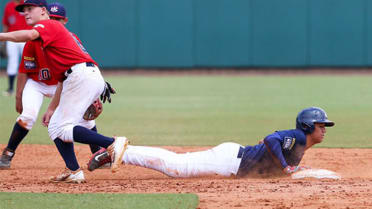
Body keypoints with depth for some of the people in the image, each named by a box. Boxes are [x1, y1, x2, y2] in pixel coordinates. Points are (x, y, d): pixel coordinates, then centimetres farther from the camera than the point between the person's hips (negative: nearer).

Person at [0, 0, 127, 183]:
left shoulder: (49, 25, 3)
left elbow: (30, 34, -24)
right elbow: (62, 80, 29)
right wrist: (51, 109, 27)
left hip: (82, 76, -10)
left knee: (63, 128, -14)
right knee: (55, 126, 13)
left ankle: (112, 143, -23)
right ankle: (73, 171, 2)